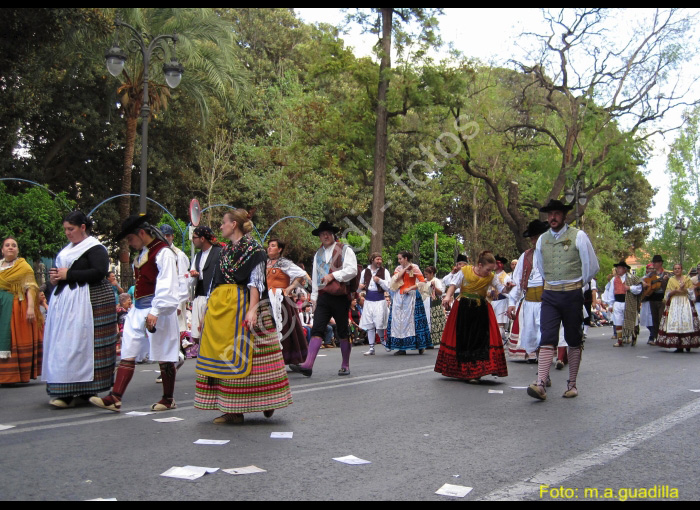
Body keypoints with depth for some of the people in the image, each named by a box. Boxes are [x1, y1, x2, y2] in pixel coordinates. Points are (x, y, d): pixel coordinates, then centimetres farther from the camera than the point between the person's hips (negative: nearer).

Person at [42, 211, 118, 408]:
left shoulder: (94, 248, -6)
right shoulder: (68, 249, 20)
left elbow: (100, 272, -19)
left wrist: (68, 274, -15)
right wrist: (55, 277, 6)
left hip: (88, 302, -8)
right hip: (65, 302, 8)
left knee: (80, 343, -11)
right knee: (63, 345, 3)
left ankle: (84, 392, -9)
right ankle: (68, 391, 7)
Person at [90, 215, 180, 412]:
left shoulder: (163, 253, -13)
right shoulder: (141, 254, 16)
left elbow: (167, 287, -20)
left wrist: (155, 312, -25)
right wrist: (138, 307, 12)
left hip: (158, 312, -9)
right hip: (138, 311, 9)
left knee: (163, 356, 3)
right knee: (128, 354, 3)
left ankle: (168, 399, 16)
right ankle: (115, 398, 2)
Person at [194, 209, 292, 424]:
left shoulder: (252, 248, -5)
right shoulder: (225, 250, 17)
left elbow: (256, 282, -13)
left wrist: (252, 309, -23)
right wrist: (209, 309, 17)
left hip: (241, 305, -8)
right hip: (219, 307, 8)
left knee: (242, 355, -6)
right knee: (222, 356, 4)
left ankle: (266, 402, 8)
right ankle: (231, 410, 9)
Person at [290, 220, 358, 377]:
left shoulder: (345, 250, 2)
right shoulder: (318, 254, 19)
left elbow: (352, 270, -10)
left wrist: (333, 275, -14)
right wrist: (314, 298, 16)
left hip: (340, 297, -4)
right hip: (323, 297, 4)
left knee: (342, 332, 5)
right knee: (317, 330, -9)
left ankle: (345, 365, 17)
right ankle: (308, 365, -18)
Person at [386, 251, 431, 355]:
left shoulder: (414, 268, -1)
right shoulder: (398, 268, 14)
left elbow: (422, 281, -8)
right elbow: (396, 279, -3)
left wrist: (410, 288, -11)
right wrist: (405, 269, -7)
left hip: (410, 295, -5)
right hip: (399, 296, 5)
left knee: (410, 318, -9)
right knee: (398, 320, -1)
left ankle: (420, 346, -1)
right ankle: (401, 348, 1)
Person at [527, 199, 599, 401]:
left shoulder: (578, 236, -4)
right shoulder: (542, 239, 8)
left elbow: (592, 266, 2)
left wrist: (579, 283, 12)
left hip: (572, 294, -2)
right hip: (549, 295, 3)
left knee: (574, 340, 7)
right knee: (547, 339, -8)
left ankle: (572, 384, 16)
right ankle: (540, 384, -17)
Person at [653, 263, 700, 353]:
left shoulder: (687, 279, 8)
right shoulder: (671, 280, 12)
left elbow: (692, 291, 4)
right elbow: (668, 293, 9)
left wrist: (684, 289, -12)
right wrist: (674, 291, -10)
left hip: (685, 303, -1)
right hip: (674, 304, 1)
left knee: (686, 322, -9)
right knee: (675, 323, -8)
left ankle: (688, 344, 1)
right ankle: (679, 346, -6)